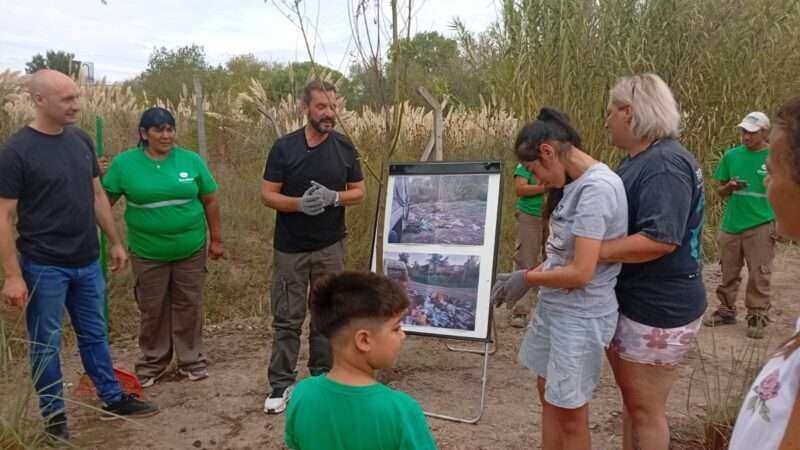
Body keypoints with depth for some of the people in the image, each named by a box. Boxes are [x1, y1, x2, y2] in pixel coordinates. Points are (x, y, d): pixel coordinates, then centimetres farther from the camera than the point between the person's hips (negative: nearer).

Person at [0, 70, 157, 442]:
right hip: (44, 267, -5)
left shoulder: (81, 140, 3)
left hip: (87, 262, 5)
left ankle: (113, 399, 32)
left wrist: (115, 242, 13)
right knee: (46, 344, 10)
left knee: (95, 335, 18)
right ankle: (54, 415, 26)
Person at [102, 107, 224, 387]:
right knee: (152, 310, 12)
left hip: (191, 250, 1)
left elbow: (210, 201, 3)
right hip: (148, 253, 0)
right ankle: (152, 363, 29)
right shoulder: (124, 163, -5)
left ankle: (191, 360, 27)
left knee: (189, 307, 11)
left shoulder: (191, 160, -3)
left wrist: (216, 239, 3)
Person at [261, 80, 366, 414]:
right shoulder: (284, 147, -4)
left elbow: (359, 192, 5)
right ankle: (281, 385, 12)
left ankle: (322, 377, 25)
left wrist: (334, 197, -16)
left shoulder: (344, 148, 1)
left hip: (330, 247, 2)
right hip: (290, 248, -1)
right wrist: (298, 204, -23)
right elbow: (267, 194, -4)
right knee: (287, 319, 3)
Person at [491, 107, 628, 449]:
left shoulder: (597, 188, -23)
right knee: (549, 397, 20)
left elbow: (581, 273, -26)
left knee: (571, 417, 7)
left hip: (582, 316, -9)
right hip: (553, 306, 9)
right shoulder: (574, 183, 6)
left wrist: (528, 278, -12)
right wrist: (527, 277, 1)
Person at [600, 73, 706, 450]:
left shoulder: (664, 165, -21)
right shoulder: (641, 160, 12)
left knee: (645, 409, 5)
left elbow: (660, 239, -31)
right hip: (630, 301, 10)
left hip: (657, 309, -10)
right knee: (631, 400, 21)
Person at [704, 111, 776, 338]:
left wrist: (778, 223, -7)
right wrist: (730, 186, -11)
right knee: (728, 273, 13)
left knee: (759, 276, 2)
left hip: (760, 226, -3)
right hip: (731, 225, 3)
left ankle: (757, 317, 13)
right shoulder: (731, 155, 4)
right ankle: (726, 311, 26)